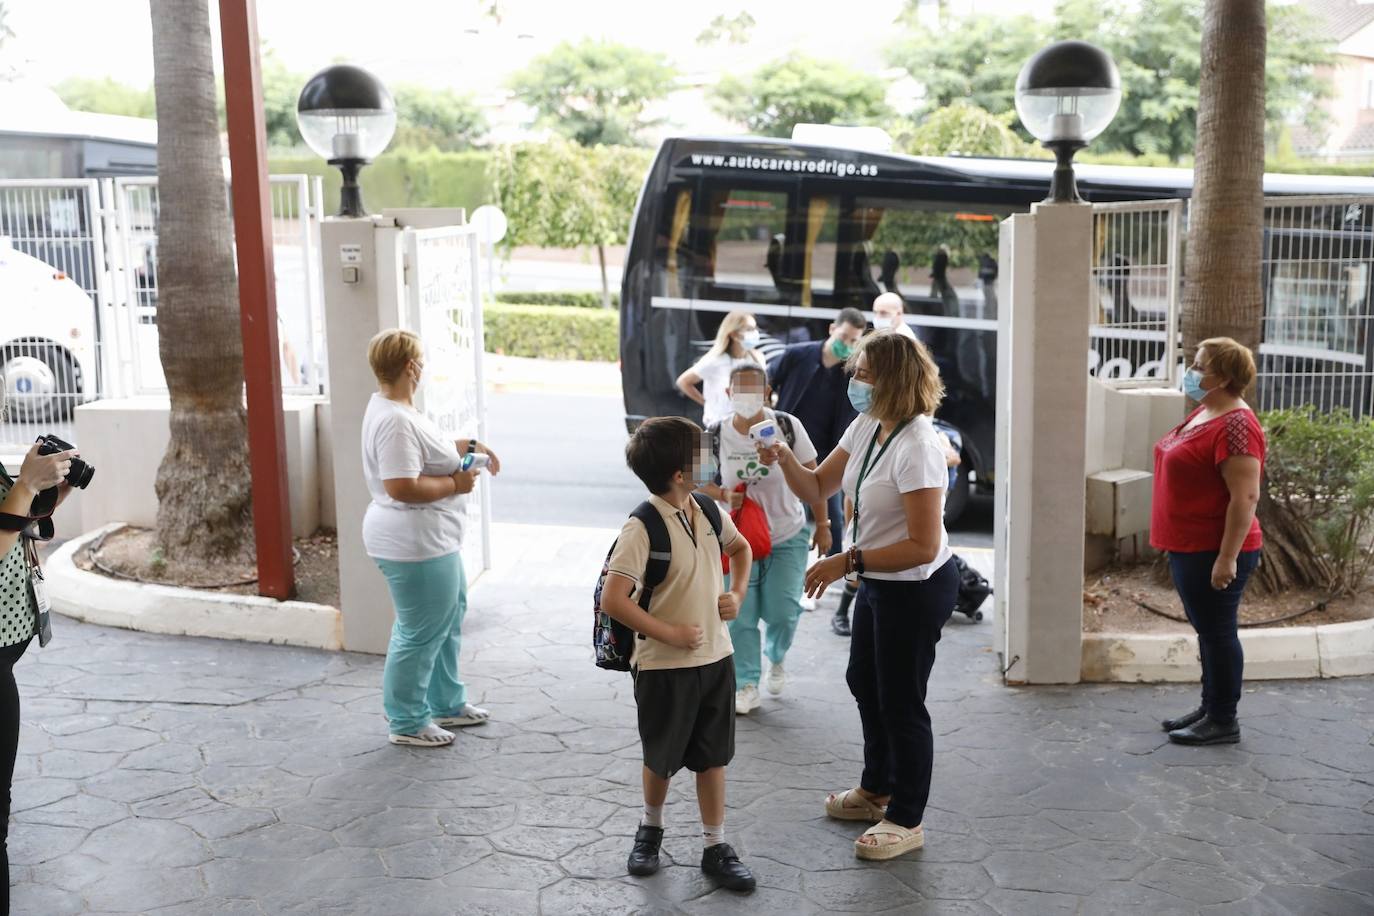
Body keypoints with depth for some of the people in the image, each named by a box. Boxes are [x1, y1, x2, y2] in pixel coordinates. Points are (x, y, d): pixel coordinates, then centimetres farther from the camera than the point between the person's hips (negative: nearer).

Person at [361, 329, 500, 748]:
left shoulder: (393, 408, 8)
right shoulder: (395, 421, -25)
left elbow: (424, 450, 25)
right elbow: (402, 487, -31)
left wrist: (468, 446, 15)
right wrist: (455, 483, -19)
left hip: (430, 538, 12)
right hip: (415, 544, -12)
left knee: (448, 618, 23)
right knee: (420, 634, 1)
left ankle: (447, 704, 37)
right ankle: (408, 724, 16)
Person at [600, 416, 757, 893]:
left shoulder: (708, 512, 0)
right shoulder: (643, 528, -21)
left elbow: (740, 548, 21)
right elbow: (613, 600, -24)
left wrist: (737, 594, 5)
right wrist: (669, 632, -20)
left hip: (716, 656, 5)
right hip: (665, 666, -5)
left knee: (712, 756, 12)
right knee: (662, 758, 13)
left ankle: (716, 848, 24)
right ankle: (650, 828, 39)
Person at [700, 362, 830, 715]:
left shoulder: (787, 426, -12)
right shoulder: (717, 435, -9)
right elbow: (703, 483, 2)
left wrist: (822, 525, 0)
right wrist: (724, 495, -20)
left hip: (788, 536, -1)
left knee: (783, 611, -2)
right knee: (739, 614, 1)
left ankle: (776, 659, 32)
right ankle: (746, 685, 17)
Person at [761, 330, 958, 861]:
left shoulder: (917, 448, -28)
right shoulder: (867, 427, 0)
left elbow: (923, 546, -29)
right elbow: (817, 488, 6)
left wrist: (847, 562, -28)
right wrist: (784, 459, -13)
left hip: (917, 589, -10)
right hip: (878, 581, 10)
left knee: (900, 701, 4)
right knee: (864, 683, 24)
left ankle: (906, 821, 23)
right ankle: (876, 790, 46)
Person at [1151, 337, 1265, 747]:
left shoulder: (1235, 425, -20)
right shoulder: (1204, 413, 11)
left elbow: (1245, 497, -24)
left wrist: (1227, 557, -25)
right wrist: (1179, 544, 23)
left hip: (1214, 552, -10)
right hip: (1190, 547, 10)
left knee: (1218, 632, 0)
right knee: (1206, 630, 17)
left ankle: (1224, 722, 11)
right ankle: (1210, 708, 27)